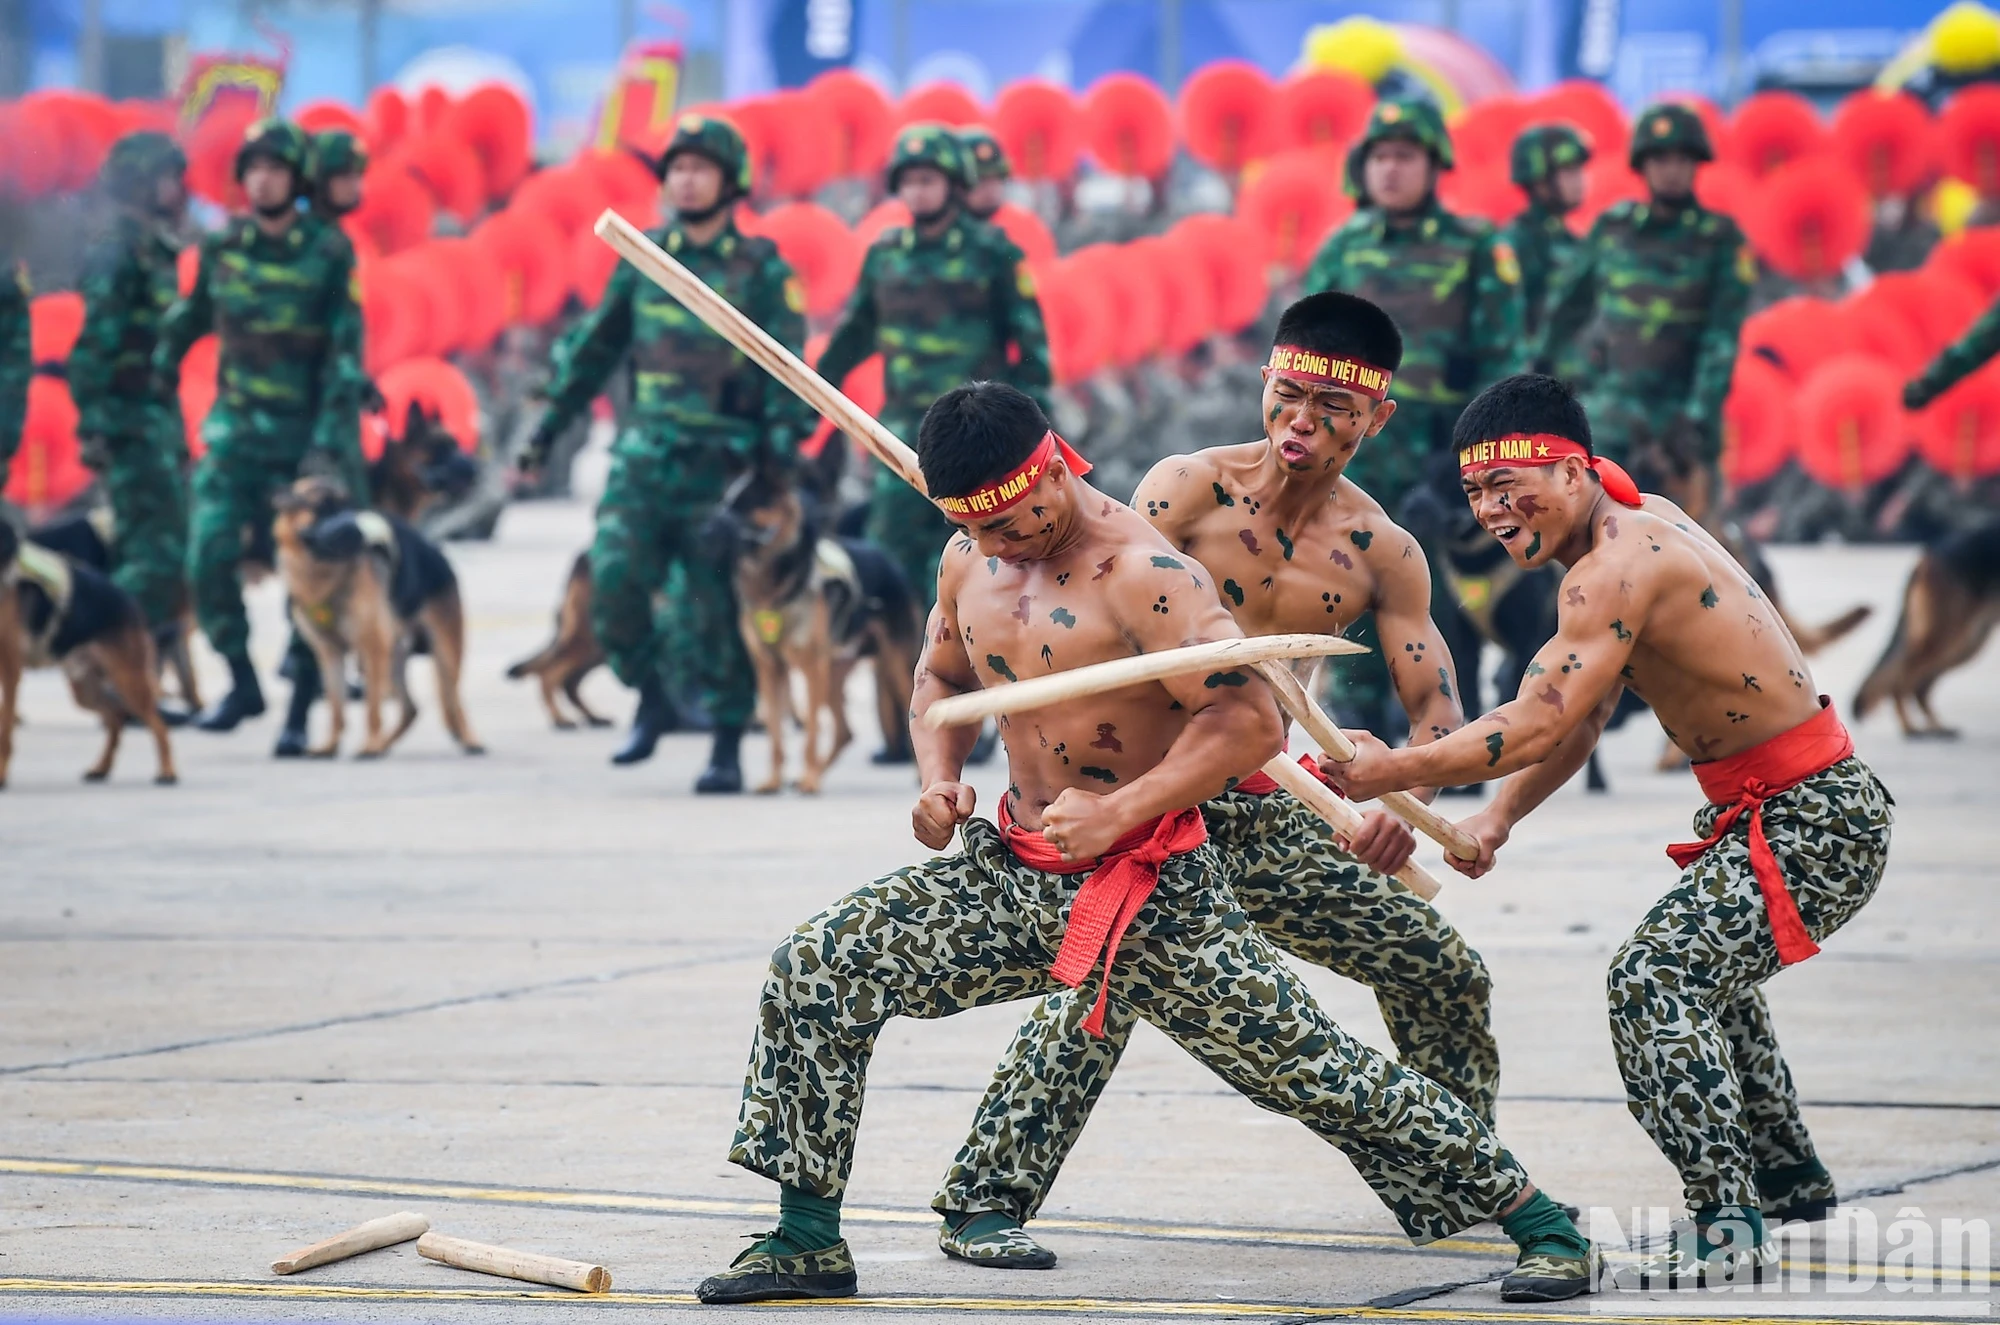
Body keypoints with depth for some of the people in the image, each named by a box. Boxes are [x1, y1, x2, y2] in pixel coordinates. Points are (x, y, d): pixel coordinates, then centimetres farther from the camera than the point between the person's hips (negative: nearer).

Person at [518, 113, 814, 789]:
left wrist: (783, 444, -17)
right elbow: (598, 345, 18)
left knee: (714, 608, -3)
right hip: (644, 454, 3)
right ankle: (651, 699, 12)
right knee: (614, 582, -11)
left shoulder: (763, 270, -1)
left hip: (721, 466, -3)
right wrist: (551, 422, 16)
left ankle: (727, 748, 8)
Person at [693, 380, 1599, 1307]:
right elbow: (942, 677, 23)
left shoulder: (1143, 574, -19)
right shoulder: (971, 561, 4)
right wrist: (939, 776, 3)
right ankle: (808, 1241, 2)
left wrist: (1119, 812, -27)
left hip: (1151, 899, -7)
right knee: (818, 966, -6)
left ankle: (1539, 1222, 7)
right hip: (1018, 877, 7)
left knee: (1317, 1074, -6)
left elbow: (1251, 722, -24)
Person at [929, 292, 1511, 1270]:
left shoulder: (1380, 554, 2)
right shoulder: (1191, 488, -9)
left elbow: (1435, 706, 0)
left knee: (1443, 970, 9)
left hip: (1263, 818, 5)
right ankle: (983, 1201, -27)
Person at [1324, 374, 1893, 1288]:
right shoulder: (1642, 521, 10)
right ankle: (1789, 1180, 44)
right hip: (1767, 811, 11)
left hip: (1812, 823, -11)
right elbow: (1578, 723, 14)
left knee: (1655, 980, -21)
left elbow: (1537, 725, -28)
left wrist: (1393, 772, -22)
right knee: (1704, 972, 30)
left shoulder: (1619, 567, -21)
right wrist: (1499, 817, 3)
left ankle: (1730, 1227, -23)